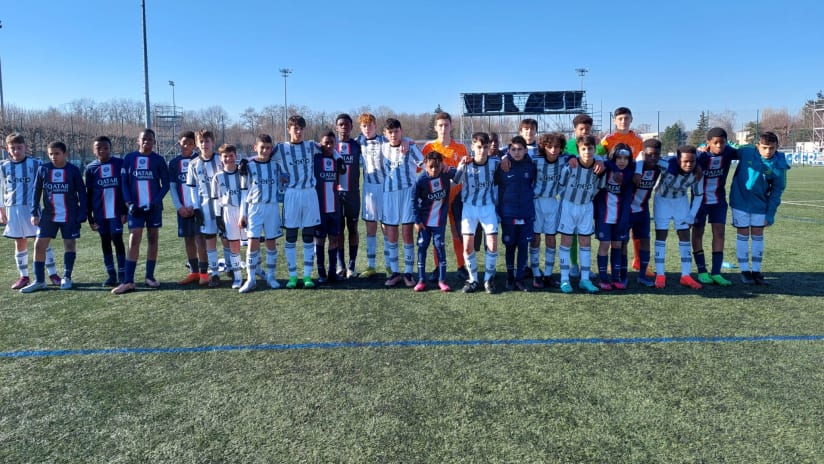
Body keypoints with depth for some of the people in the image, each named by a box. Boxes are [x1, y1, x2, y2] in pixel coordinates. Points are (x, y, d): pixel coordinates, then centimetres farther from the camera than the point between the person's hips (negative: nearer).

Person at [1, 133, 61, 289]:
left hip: (33, 207, -3)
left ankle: (53, 274, 5)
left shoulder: (35, 164, -2)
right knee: (19, 244, 9)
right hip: (13, 209, 3)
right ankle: (23, 276, 18)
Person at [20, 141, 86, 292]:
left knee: (70, 244, 3)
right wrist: (35, 212, 2)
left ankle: (66, 278, 15)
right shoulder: (43, 169, 1)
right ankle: (39, 281, 8)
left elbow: (82, 193, -2)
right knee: (39, 245, -1)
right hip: (48, 215, 3)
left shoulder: (73, 170, -4)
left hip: (70, 215, -2)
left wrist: (82, 214, -7)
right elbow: (37, 191, 7)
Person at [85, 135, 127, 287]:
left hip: (116, 211, -2)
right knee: (105, 241, 7)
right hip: (100, 212, 3)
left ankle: (122, 274, 3)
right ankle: (111, 274, 14)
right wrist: (90, 217, 4)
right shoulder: (90, 168, 4)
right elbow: (88, 194, 7)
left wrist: (125, 210, -3)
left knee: (117, 240, -5)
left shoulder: (120, 164, -1)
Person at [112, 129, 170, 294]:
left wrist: (155, 202, -10)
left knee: (153, 239, 6)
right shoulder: (129, 158, 3)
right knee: (134, 241, -5)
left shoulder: (159, 160, 1)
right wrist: (129, 203, -7)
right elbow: (124, 182, 4)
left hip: (154, 207, 0)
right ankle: (128, 281, -6)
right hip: (136, 207, 0)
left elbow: (165, 184, 2)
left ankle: (150, 277, 16)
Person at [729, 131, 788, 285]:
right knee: (743, 235, 4)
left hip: (760, 203, 2)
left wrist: (770, 214, -5)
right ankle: (745, 271, 13)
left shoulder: (779, 165, -11)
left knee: (758, 236, 7)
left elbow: (777, 191, -3)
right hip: (740, 201, -1)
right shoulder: (746, 152, -15)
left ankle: (756, 271, 16)